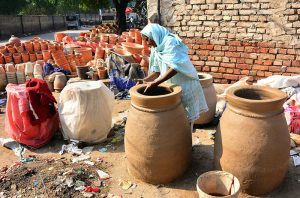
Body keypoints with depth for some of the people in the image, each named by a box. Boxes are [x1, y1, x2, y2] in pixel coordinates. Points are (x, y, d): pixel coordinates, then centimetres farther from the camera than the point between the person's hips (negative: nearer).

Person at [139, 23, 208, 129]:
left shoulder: (170, 42, -16)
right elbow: (156, 71, 10)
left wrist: (155, 83, -30)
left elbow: (174, 68, -26)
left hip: (184, 87, -8)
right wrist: (144, 80, -5)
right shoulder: (156, 48, 11)